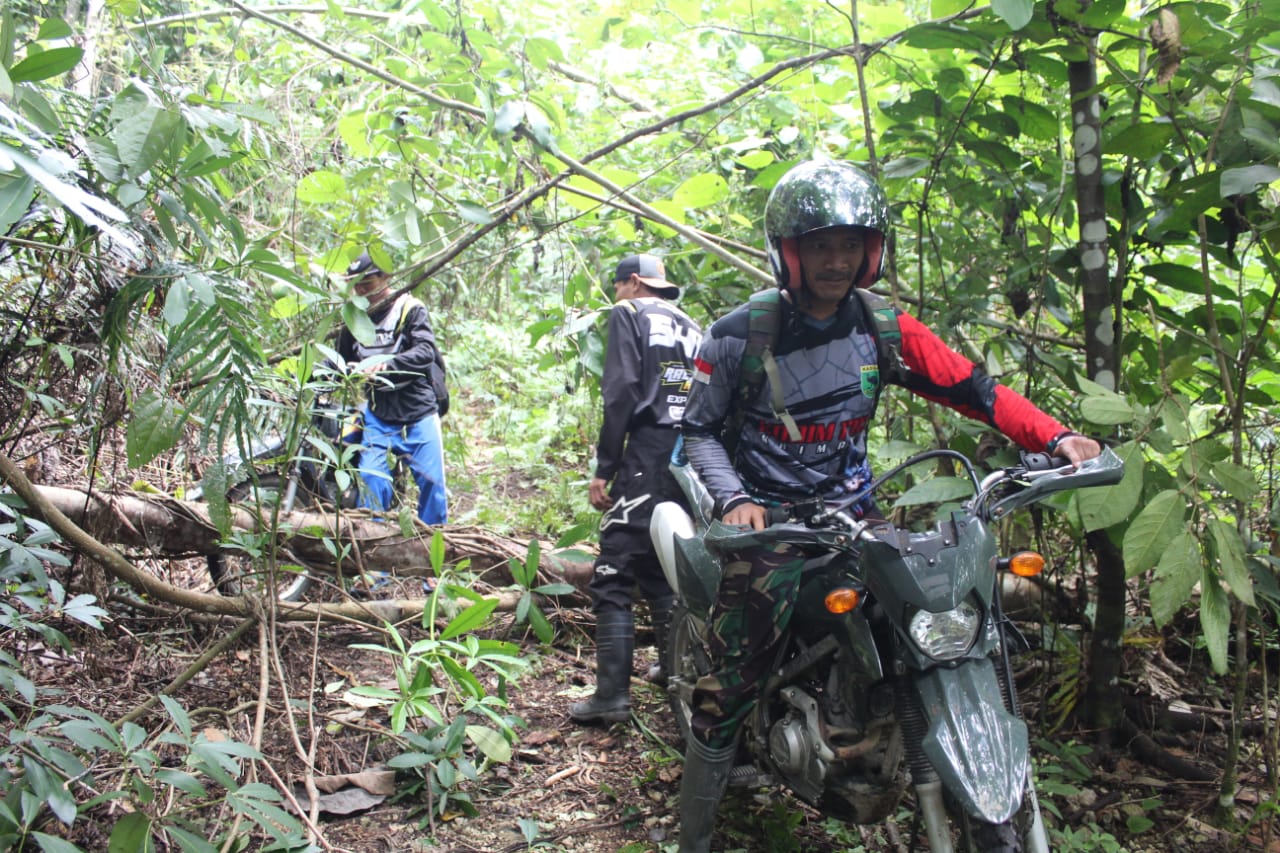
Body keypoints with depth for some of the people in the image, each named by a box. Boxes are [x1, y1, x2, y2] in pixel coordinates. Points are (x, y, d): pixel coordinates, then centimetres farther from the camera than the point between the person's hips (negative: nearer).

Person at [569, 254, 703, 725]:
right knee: (664, 570, 20)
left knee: (613, 575, -8)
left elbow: (621, 390, -10)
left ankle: (612, 695, -13)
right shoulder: (692, 327, 22)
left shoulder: (628, 314, 3)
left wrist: (604, 469, -10)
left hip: (648, 456, -7)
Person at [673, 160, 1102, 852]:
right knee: (728, 691, -7)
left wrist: (1054, 436, -12)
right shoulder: (738, 337, -8)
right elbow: (699, 429, -2)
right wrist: (734, 500, -19)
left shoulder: (884, 330, 1)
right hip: (767, 524, -4)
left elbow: (972, 389, 1)